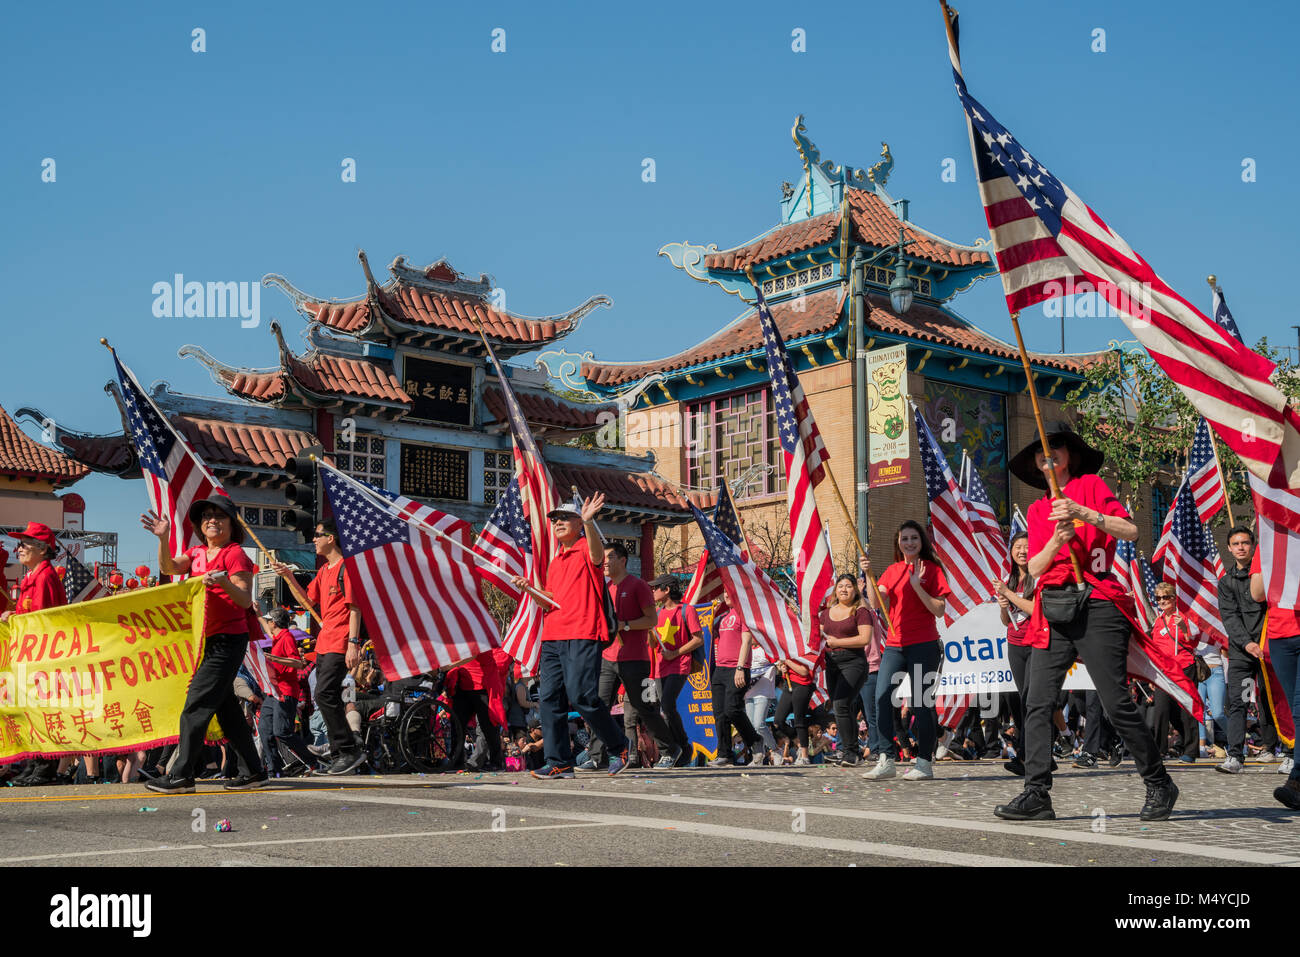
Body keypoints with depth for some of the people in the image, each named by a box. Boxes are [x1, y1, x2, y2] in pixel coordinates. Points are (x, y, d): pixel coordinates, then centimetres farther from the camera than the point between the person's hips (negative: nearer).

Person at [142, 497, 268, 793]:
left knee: (197, 705, -11)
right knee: (225, 706, 11)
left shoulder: (235, 554, -8)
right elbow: (169, 567, 1)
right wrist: (163, 538, -12)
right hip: (206, 639, 9)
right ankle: (252, 771, 17)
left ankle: (181, 775, -9)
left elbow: (246, 600, -15)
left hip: (228, 640, -9)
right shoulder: (197, 554, 15)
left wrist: (225, 583, -33)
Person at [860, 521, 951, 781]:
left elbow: (939, 610, -8)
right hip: (894, 645, 5)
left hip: (923, 645, -5)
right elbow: (875, 604, 2)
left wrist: (917, 585, -16)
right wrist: (868, 575, -10)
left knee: (921, 702, -4)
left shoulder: (931, 569, 0)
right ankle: (887, 760, -3)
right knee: (882, 698, -7)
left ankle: (925, 763, 4)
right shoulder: (892, 571, 13)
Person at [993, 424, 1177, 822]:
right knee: (1038, 704, -5)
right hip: (1053, 610, 5)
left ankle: (1159, 786, 9)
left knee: (1117, 704, -6)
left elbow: (1130, 530, -5)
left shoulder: (1091, 485, 6)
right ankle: (1036, 794, -5)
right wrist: (1058, 538, -9)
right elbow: (1035, 567, 9)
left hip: (1095, 605, -5)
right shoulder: (1038, 509, 19)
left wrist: (1084, 514, -18)